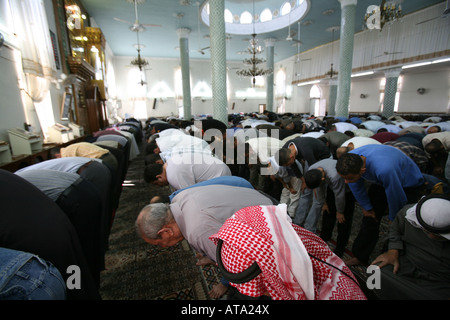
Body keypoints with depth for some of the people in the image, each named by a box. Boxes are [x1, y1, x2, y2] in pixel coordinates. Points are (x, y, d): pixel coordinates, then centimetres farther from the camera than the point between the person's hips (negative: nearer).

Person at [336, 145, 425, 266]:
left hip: (409, 185, -4)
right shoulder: (350, 160, -29)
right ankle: (360, 257, 22)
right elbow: (356, 187, -9)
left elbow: (396, 197, -27)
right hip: (380, 183, 5)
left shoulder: (384, 169, -47)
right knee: (370, 219, 7)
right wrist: (366, 207, 3)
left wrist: (393, 218, -7)